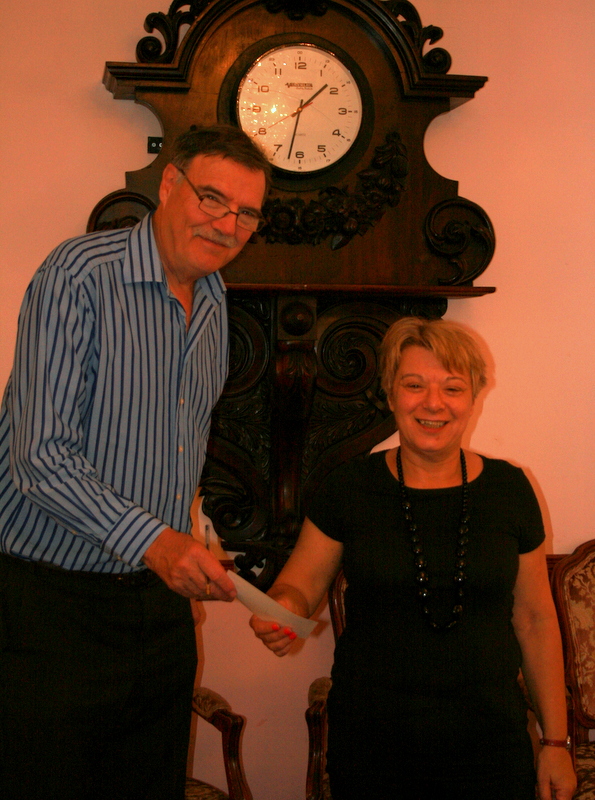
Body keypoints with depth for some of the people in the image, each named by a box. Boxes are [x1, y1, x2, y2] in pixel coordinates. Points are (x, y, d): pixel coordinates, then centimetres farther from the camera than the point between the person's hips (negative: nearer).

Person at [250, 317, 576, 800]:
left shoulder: (509, 489, 1)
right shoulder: (350, 488, -2)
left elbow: (534, 619, 6)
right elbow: (301, 583, 5)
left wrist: (556, 741, 6)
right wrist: (283, 609, -20)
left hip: (489, 746, 1)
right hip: (371, 745, 0)